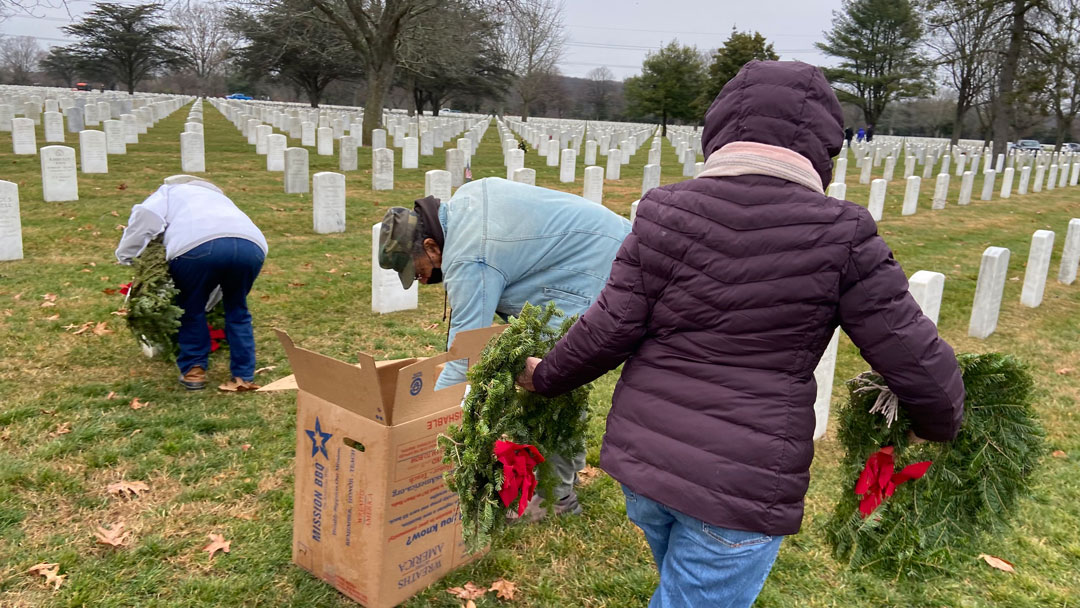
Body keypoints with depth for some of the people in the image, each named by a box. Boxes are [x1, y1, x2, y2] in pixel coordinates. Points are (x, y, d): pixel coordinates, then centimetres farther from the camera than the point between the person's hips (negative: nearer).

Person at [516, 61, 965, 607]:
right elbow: (917, 361, -5)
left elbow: (609, 331, -5)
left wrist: (545, 378, 12)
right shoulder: (840, 236, -10)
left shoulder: (664, 211, -6)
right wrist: (940, 424, 16)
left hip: (641, 457, 4)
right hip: (743, 488, -3)